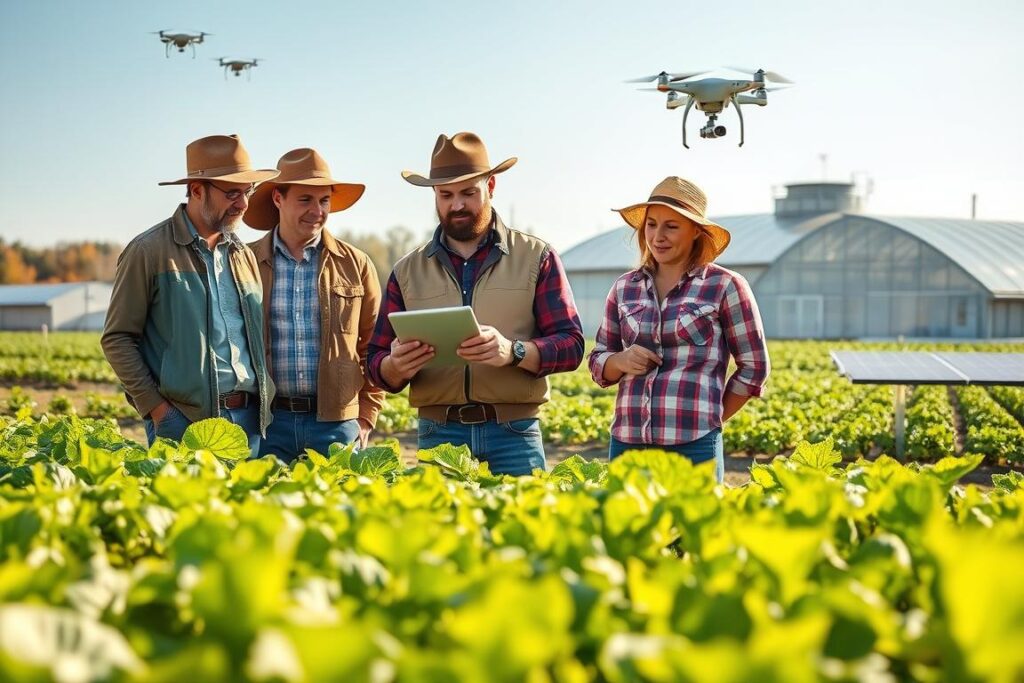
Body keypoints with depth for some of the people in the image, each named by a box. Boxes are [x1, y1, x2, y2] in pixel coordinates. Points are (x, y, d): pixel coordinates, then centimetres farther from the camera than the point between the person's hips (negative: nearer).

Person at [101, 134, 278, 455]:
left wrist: (266, 405, 7)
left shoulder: (243, 254, 15)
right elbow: (117, 339, -3)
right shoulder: (149, 251, -3)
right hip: (185, 422, -5)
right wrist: (156, 408, -10)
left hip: (250, 419, 5)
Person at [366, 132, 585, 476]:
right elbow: (377, 364, 10)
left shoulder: (537, 258, 6)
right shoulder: (407, 272, 11)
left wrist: (514, 351, -19)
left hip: (514, 436, -1)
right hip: (438, 434, 1)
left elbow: (571, 344, -1)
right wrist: (396, 367, -13)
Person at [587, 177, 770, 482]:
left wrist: (710, 419, 2)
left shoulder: (724, 286, -1)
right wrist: (621, 361, -5)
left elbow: (754, 367, 4)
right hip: (627, 442, 4)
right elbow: (598, 362, 16)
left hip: (694, 446, -3)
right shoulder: (624, 287, 10)